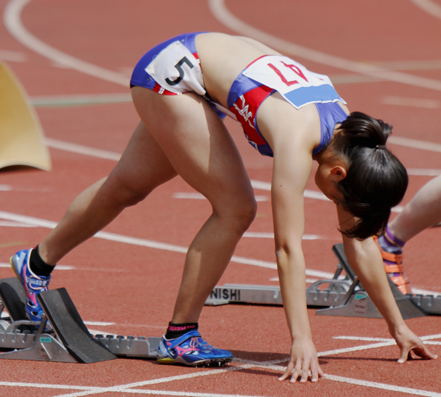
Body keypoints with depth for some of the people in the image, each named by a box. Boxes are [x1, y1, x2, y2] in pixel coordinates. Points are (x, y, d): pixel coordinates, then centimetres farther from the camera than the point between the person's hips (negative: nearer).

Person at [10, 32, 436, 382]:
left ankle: (37, 264, 44)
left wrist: (397, 325, -3)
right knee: (235, 209, -15)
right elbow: (288, 246, -36)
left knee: (128, 186, 23)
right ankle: (179, 337, -3)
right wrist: (301, 340, -39)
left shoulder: (350, 134, -14)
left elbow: (359, 239, -5)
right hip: (171, 69, -8)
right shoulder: (299, 136, -35)